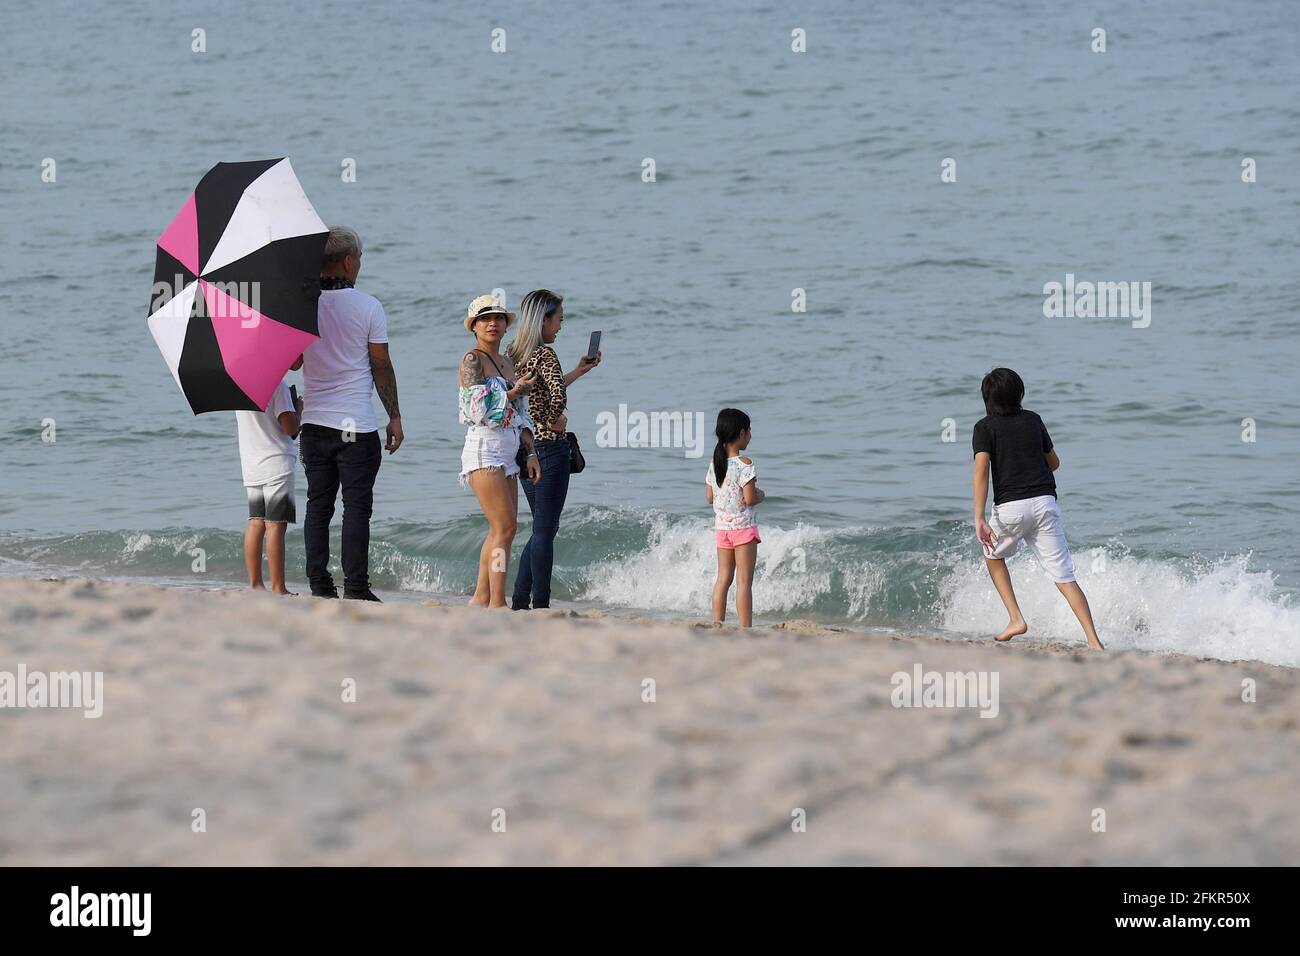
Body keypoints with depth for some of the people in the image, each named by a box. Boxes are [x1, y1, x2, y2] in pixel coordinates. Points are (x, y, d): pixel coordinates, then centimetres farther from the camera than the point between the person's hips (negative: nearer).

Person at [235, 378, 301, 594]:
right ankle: (278, 588, -6)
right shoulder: (277, 384, -14)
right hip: (276, 463, -7)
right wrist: (298, 408, 5)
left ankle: (255, 583, 12)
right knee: (276, 524, -6)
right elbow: (291, 428, -16)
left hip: (250, 465, 7)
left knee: (256, 523, 11)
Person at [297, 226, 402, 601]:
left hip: (314, 421, 4)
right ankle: (355, 588, -4)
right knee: (356, 506, -1)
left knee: (318, 504, 8)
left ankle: (318, 584, 5)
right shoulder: (368, 306, -5)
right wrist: (394, 416, 4)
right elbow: (381, 366, -3)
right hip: (357, 424, -4)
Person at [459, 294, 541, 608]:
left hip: (507, 452, 8)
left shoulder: (507, 362, 17)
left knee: (500, 530, 7)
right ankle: (497, 602, -15)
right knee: (505, 528, -14)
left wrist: (531, 453, 13)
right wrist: (514, 392, -9)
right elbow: (477, 408, -15)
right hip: (484, 449, -8)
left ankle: (481, 598, 13)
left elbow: (521, 415, 20)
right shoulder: (472, 360, -6)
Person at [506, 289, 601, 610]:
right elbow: (557, 395, -32)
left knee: (543, 529, 17)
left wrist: (579, 371, 32)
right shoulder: (544, 354, -15)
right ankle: (541, 605, 1)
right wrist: (555, 421, -13)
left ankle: (520, 601, 15)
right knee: (545, 530, -2)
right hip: (549, 448, -8)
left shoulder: (513, 353, 10)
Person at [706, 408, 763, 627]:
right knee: (744, 581, -4)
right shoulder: (744, 464, -16)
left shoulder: (715, 463, 5)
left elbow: (709, 497, 9)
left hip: (721, 526, 6)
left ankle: (717, 624, 13)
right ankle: (745, 629, -5)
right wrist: (761, 495, 1)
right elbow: (750, 498, -19)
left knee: (723, 578, 13)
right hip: (743, 526, -6)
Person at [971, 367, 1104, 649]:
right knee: (1064, 577, -1)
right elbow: (1053, 463, 25)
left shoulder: (985, 427, 3)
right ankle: (1094, 641, -13)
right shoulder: (1033, 420, 14)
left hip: (1010, 506, -3)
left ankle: (1016, 619, 14)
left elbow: (980, 471, -11)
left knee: (993, 555, 27)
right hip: (1045, 502, 3)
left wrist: (979, 519, -16)